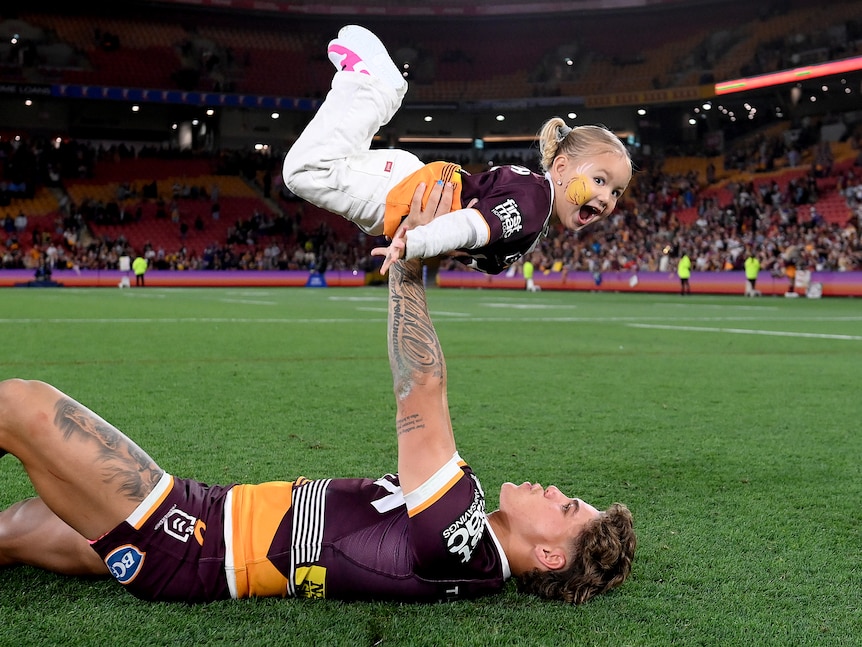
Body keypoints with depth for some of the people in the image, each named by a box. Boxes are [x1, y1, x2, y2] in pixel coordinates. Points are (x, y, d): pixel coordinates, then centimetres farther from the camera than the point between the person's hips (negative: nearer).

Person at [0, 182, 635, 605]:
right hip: (218, 511, 8)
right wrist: (411, 261, 10)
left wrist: (410, 265, -17)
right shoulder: (471, 527, 4)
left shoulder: (461, 540, -24)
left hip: (187, 547, -8)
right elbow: (423, 398, 13)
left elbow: (420, 390, -27)